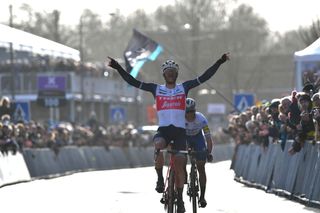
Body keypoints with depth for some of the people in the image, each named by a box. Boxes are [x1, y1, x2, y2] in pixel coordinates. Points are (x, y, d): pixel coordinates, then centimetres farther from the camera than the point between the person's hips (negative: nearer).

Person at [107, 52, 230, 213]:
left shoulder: (184, 87, 9)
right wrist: (118, 68, -4)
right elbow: (133, 82, 5)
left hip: (180, 131, 1)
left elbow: (204, 77, 3)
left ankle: (180, 199, 8)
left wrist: (220, 62, -7)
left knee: (179, 164, -6)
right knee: (158, 145, -35)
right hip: (163, 130, 0)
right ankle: (160, 179, -16)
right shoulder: (156, 89, 9)